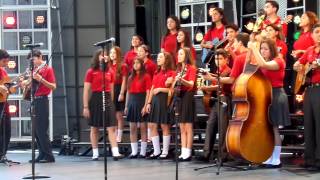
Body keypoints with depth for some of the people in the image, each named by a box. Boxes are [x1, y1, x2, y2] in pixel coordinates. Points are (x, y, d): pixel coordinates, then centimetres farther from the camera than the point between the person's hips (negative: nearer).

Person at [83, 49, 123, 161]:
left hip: (107, 99, 3)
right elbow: (86, 90, -3)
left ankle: (115, 153, -12)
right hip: (95, 99, -3)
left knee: (111, 128, -6)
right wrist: (85, 107, -7)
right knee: (94, 128, 6)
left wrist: (111, 102, 14)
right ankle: (95, 154, 14)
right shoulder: (91, 72, -2)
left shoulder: (110, 71, 9)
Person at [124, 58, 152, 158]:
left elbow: (148, 92, -8)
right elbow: (128, 92, 16)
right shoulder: (131, 77, 15)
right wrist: (126, 106, 10)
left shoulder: (146, 76, -3)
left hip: (141, 102, -6)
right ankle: (134, 152, 9)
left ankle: (143, 152, 4)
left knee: (143, 127, -1)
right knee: (132, 128, 5)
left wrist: (145, 105, -16)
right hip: (132, 103, 6)